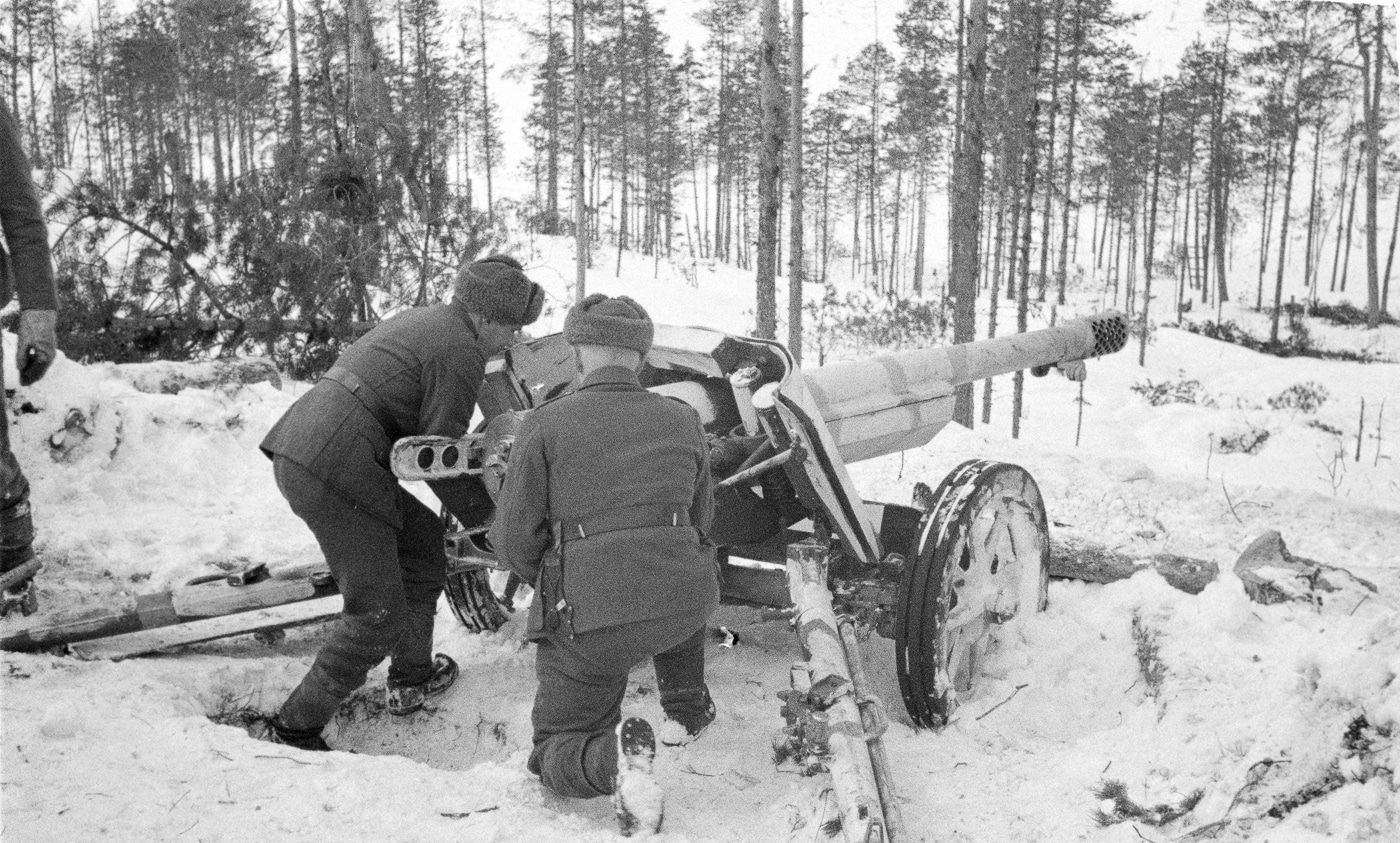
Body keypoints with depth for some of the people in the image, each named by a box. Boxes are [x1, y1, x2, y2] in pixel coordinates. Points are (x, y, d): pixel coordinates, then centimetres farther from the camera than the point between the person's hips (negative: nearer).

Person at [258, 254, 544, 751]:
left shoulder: (419, 321, 21)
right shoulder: (459, 352, -9)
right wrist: (485, 514, 3)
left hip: (298, 451, 10)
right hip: (334, 474, -10)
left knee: (422, 537, 22)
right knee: (378, 618, -1)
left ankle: (411, 679, 32)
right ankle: (294, 729, 9)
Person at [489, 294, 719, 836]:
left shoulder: (544, 425, -5)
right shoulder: (683, 421, 5)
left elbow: (514, 540, -3)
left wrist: (546, 581, 19)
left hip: (588, 619, -3)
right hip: (683, 609, 3)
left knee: (556, 755, 15)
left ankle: (613, 757, -18)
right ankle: (686, 710, 39)